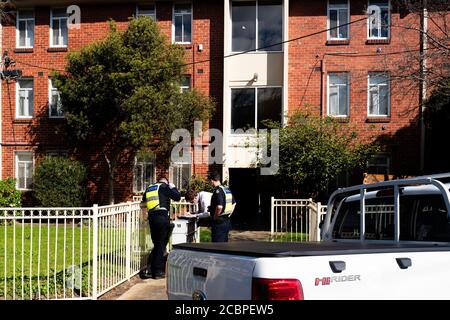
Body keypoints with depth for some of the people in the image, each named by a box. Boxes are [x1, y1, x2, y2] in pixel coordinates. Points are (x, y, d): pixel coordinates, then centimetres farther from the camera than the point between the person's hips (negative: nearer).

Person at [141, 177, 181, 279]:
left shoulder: (149, 189, 18)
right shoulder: (164, 187, 1)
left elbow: (144, 199, 30)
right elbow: (177, 197, -1)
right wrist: (173, 187, 15)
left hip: (151, 217, 6)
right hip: (162, 216, -6)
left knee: (156, 245, 15)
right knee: (161, 245, 1)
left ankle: (149, 270, 8)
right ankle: (158, 272, 4)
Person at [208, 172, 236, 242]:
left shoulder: (217, 191, -18)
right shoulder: (227, 190, 11)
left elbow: (219, 207, -29)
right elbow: (234, 203, 22)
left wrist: (214, 217, -15)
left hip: (219, 222, -9)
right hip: (227, 221, 9)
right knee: (225, 242, 16)